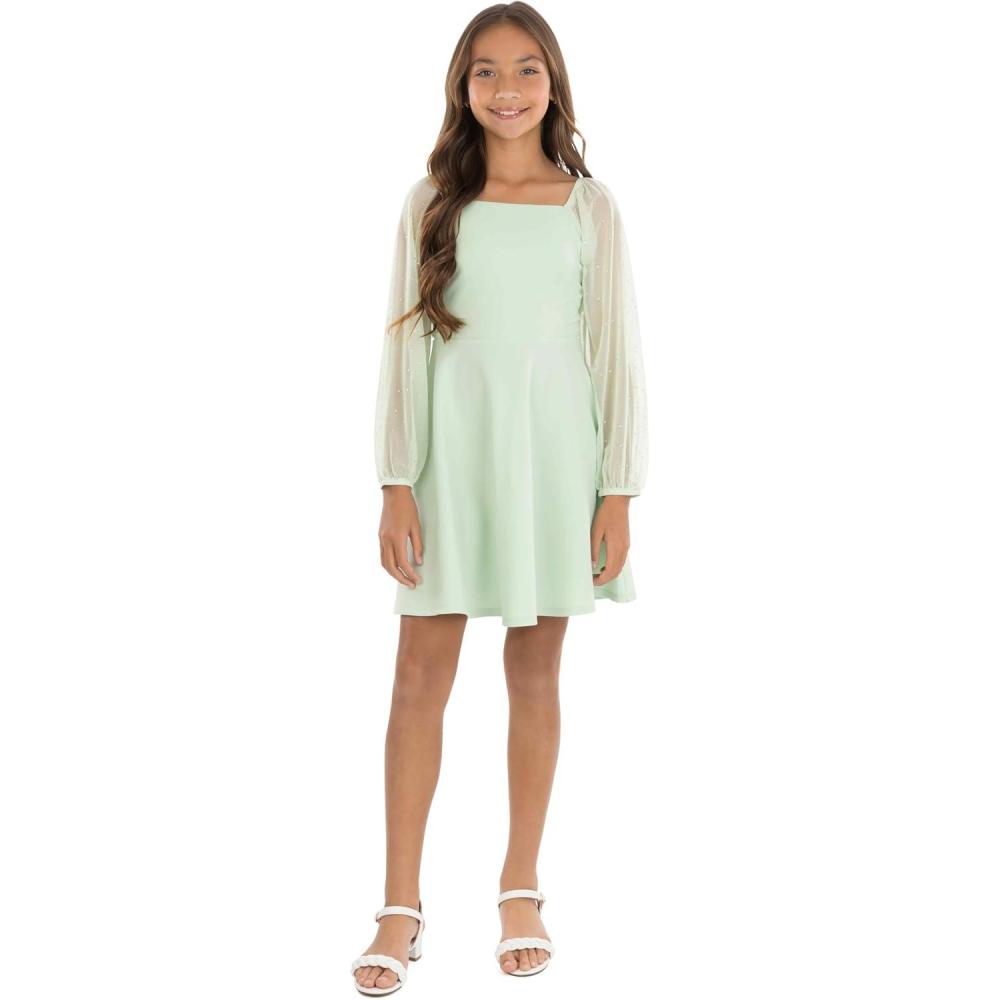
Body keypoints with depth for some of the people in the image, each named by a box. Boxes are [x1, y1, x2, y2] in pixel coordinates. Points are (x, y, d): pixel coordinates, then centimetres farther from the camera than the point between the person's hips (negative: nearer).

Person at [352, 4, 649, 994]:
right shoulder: (432, 203, 4)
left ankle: (521, 892, 21)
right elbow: (404, 345, 2)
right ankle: (401, 909, 7)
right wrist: (396, 484, -5)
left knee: (536, 672, 8)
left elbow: (617, 353, 2)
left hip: (553, 456, 0)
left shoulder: (590, 207, 3)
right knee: (420, 677, -1)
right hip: (450, 455, 0)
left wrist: (618, 492, -3)